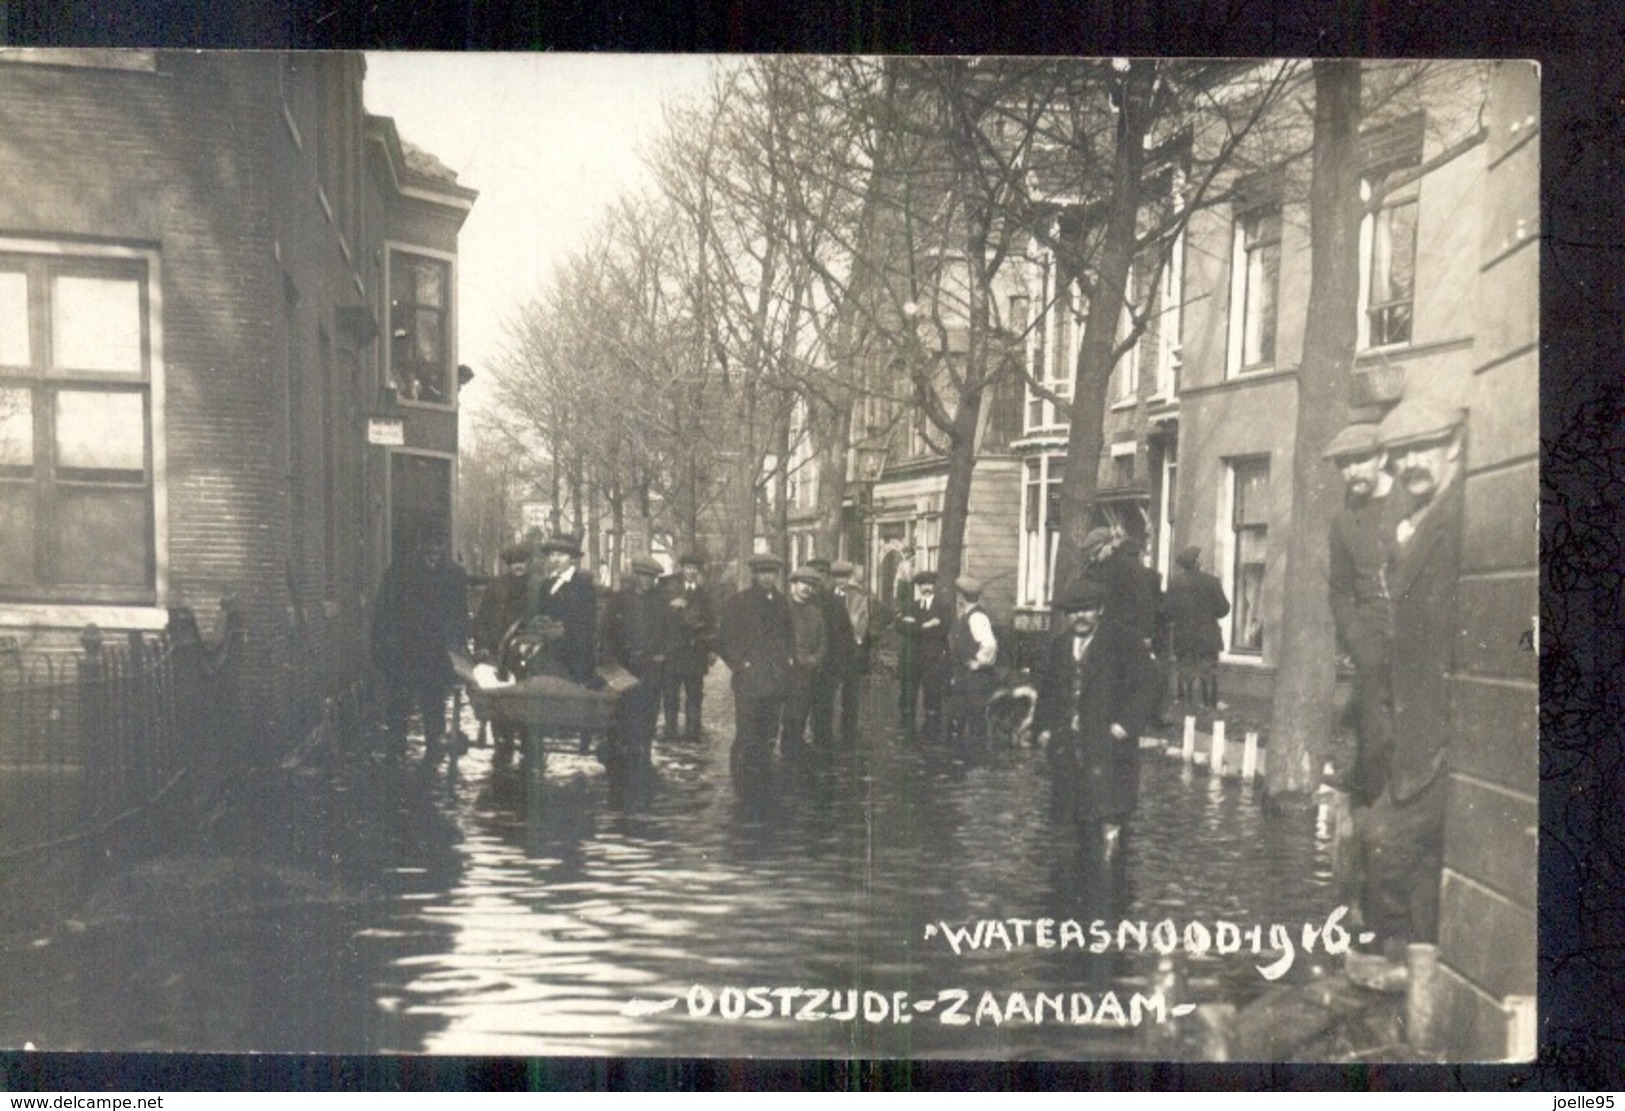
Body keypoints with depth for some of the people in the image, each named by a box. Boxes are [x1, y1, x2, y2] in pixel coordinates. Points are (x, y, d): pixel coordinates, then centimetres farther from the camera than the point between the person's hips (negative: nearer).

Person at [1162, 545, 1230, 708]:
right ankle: (1210, 706, 10)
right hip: (1207, 636, -2)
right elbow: (1223, 609, -7)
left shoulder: (1174, 581, -6)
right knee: (1209, 676, 8)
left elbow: (1167, 608, -5)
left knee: (1185, 675, 11)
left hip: (1182, 636, 2)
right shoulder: (1210, 582, -11)